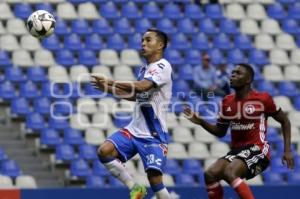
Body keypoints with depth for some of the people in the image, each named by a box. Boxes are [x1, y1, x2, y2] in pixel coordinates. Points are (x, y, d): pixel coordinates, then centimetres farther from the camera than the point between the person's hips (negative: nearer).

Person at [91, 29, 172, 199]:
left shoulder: (163, 66, -12)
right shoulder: (144, 69, 14)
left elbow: (142, 86, -29)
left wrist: (112, 83, -31)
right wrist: (109, 89, 14)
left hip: (154, 135, -8)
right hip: (135, 129, 8)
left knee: (155, 179, -15)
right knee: (104, 151, -12)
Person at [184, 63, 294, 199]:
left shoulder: (262, 99, -7)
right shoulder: (227, 102, 8)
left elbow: (285, 121, 5)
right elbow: (220, 132, 19)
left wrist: (287, 150, -3)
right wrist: (201, 122, 2)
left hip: (257, 150, -6)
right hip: (236, 150, 6)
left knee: (229, 173, -30)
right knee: (210, 174, -16)